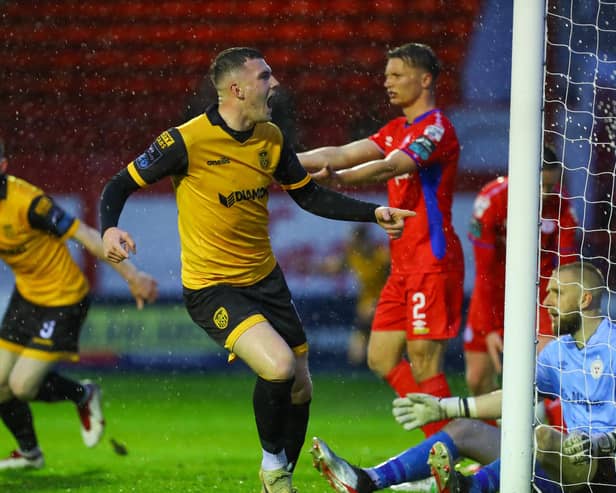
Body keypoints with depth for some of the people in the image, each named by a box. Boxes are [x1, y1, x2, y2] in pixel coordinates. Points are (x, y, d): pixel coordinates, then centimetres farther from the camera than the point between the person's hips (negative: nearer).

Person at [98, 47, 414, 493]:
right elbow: (120, 186, -9)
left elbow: (312, 197, 12)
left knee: (300, 390, 9)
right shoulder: (187, 140, -18)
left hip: (266, 280, 7)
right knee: (278, 366, -27)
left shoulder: (272, 138, 0)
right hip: (211, 287, -7)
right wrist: (109, 229, -29)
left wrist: (374, 214, 3)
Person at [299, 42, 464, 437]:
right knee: (382, 358, 8)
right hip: (404, 265, 10)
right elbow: (344, 154, 14)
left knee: (424, 366, -9)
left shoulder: (436, 128, -11)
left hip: (432, 263, -10)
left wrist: (333, 178, -37)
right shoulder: (398, 130, 19)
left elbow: (388, 168, -26)